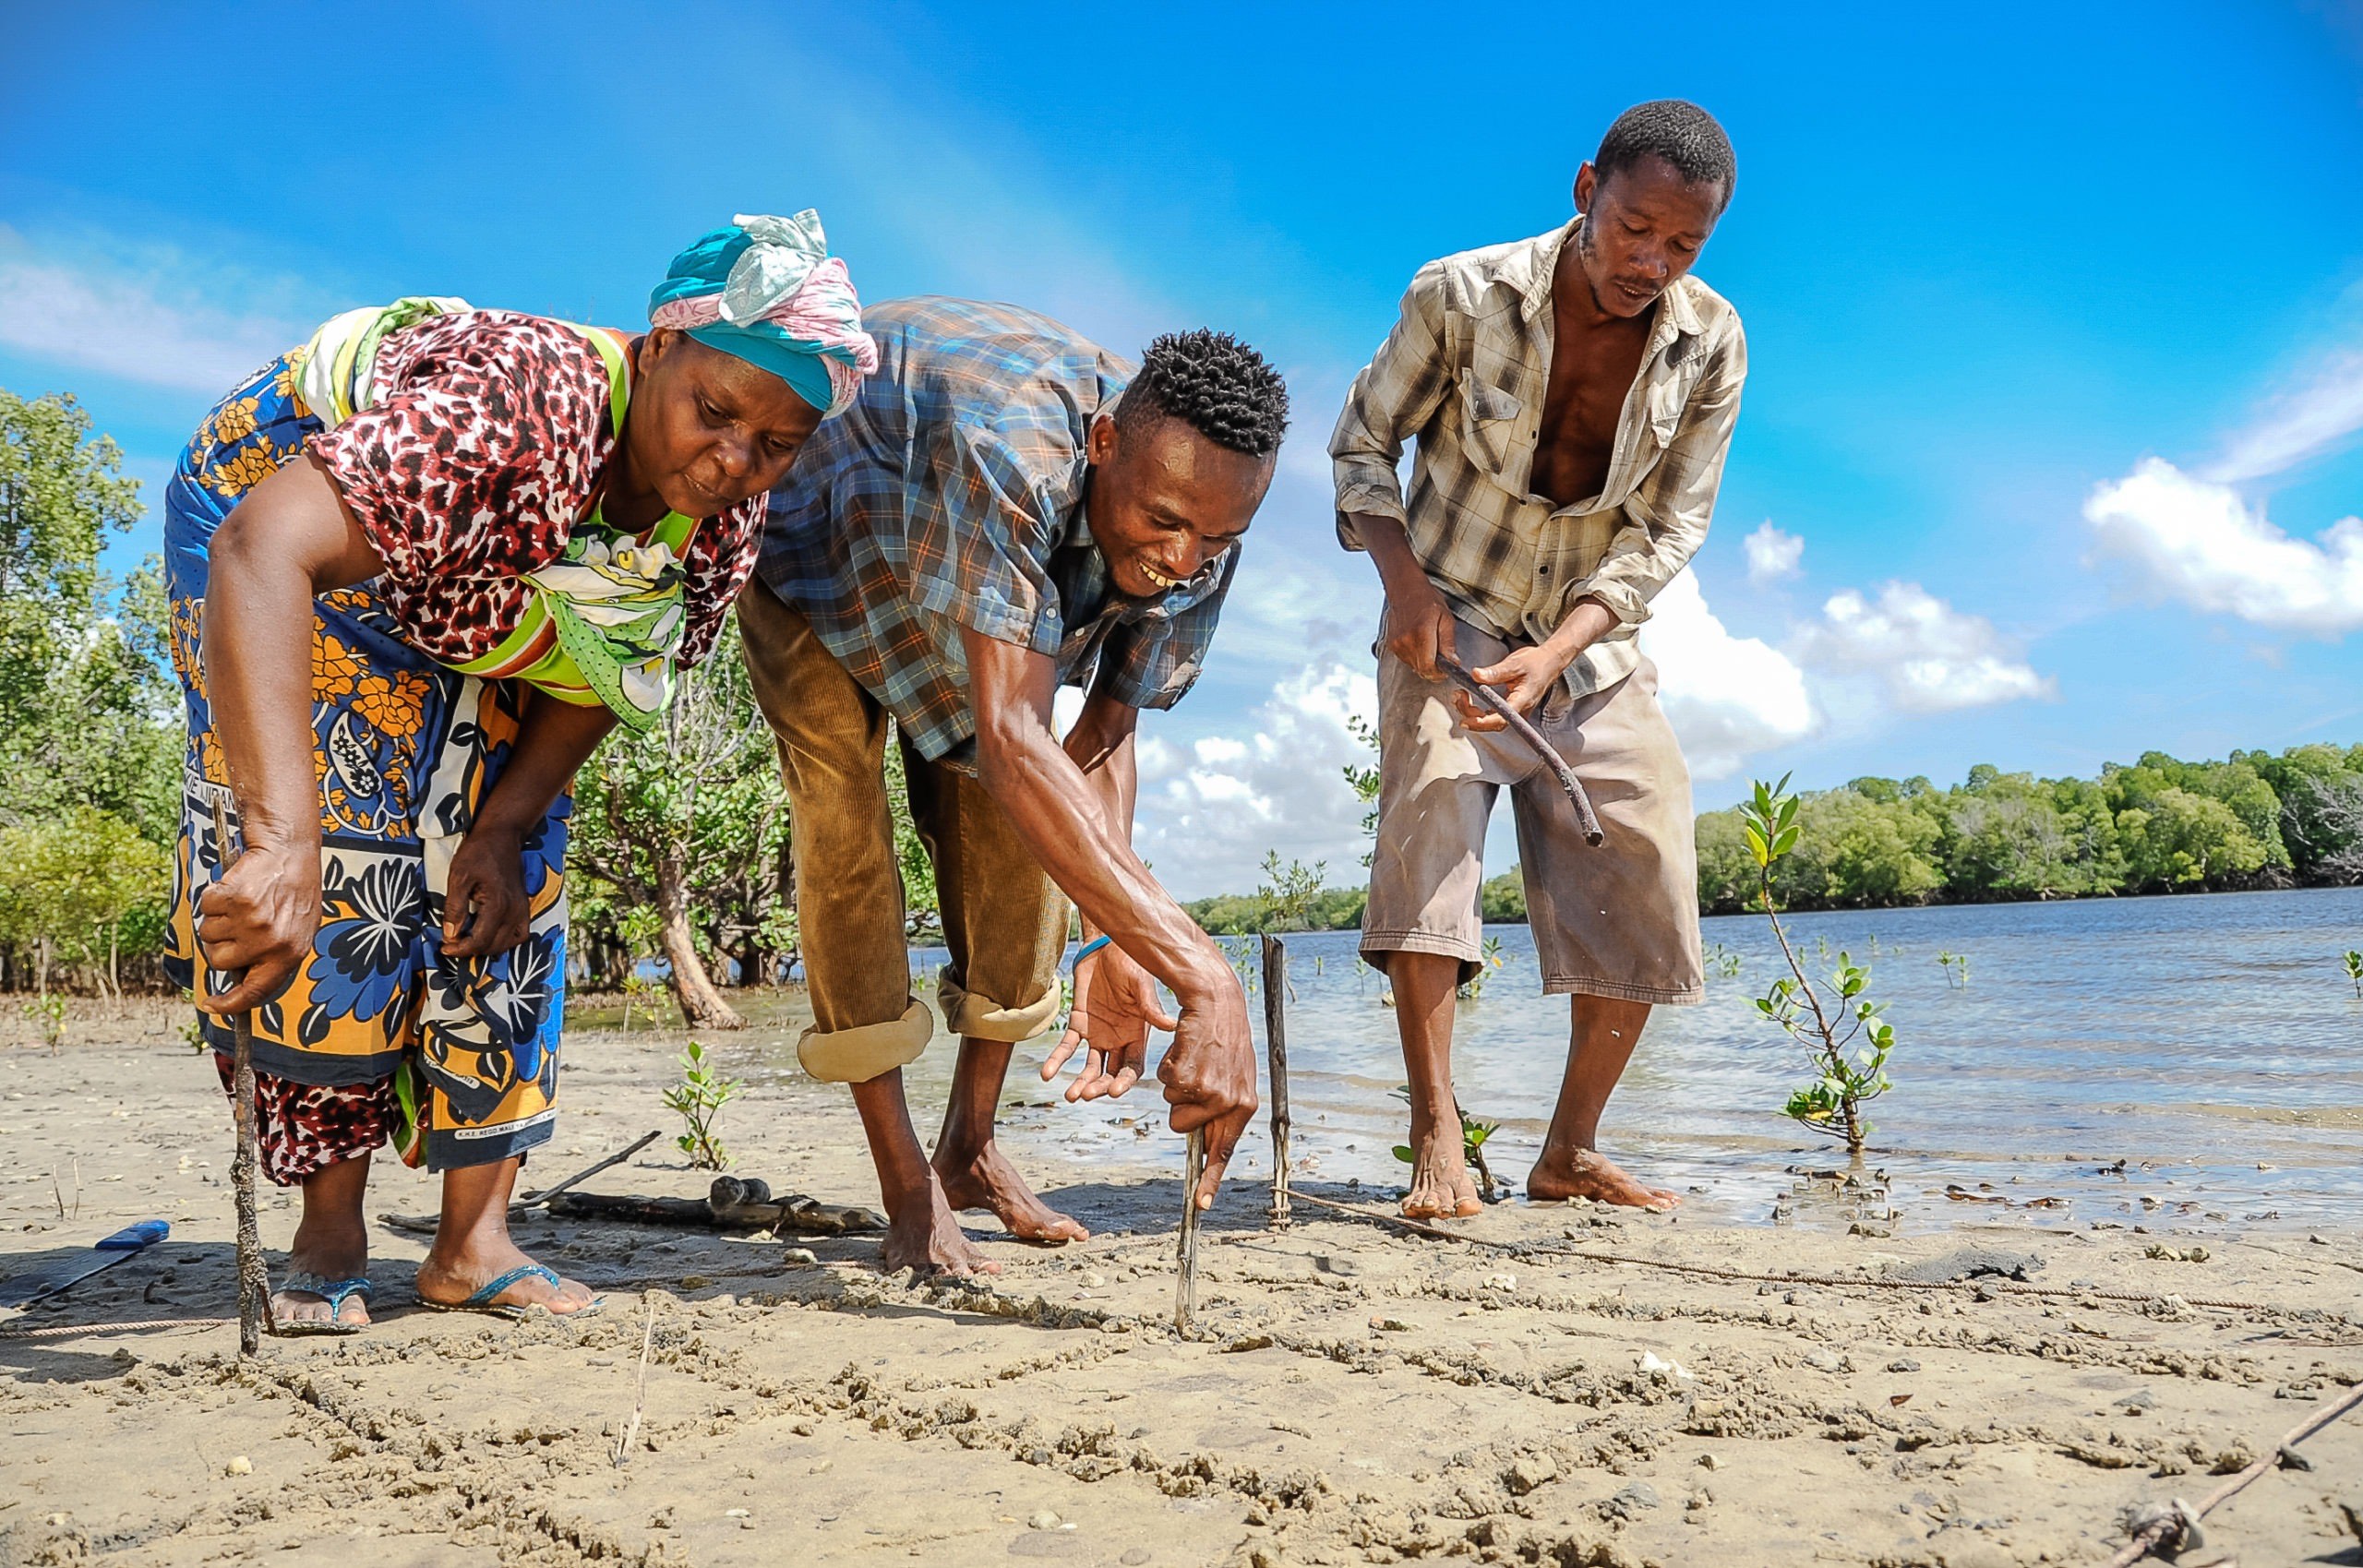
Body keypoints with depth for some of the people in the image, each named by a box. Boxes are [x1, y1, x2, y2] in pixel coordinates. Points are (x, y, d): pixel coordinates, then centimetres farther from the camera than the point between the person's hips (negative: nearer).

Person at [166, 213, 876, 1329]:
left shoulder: (729, 513, -21)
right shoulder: (524, 409, -43)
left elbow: (603, 673, -7)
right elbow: (262, 549, -55)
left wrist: (507, 824, -19)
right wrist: (283, 839, -66)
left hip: (464, 605, 6)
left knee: (505, 890, -3)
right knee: (331, 878, -17)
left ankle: (473, 1242, 4)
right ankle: (330, 1235, -2)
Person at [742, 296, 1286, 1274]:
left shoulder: (1198, 545, -26)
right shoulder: (1012, 451, -49)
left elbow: (1103, 736, -16)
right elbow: (1011, 740, -57)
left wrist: (1114, 948, -31)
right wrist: (1202, 978, -62)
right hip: (811, 543, -5)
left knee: (1025, 838, -3)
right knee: (844, 818, -19)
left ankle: (969, 1148, 14)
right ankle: (908, 1194, -9)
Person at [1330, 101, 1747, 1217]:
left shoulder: (1710, 346, -8)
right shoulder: (1460, 296, -15)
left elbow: (1668, 529, -7)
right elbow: (1363, 437, -3)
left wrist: (1555, 653, -22)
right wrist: (1402, 576, -20)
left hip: (1590, 644, 3)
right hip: (1450, 619, -3)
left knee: (1646, 883, -4)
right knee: (1431, 808, -27)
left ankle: (1570, 1151, 10)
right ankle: (1437, 1142, -24)